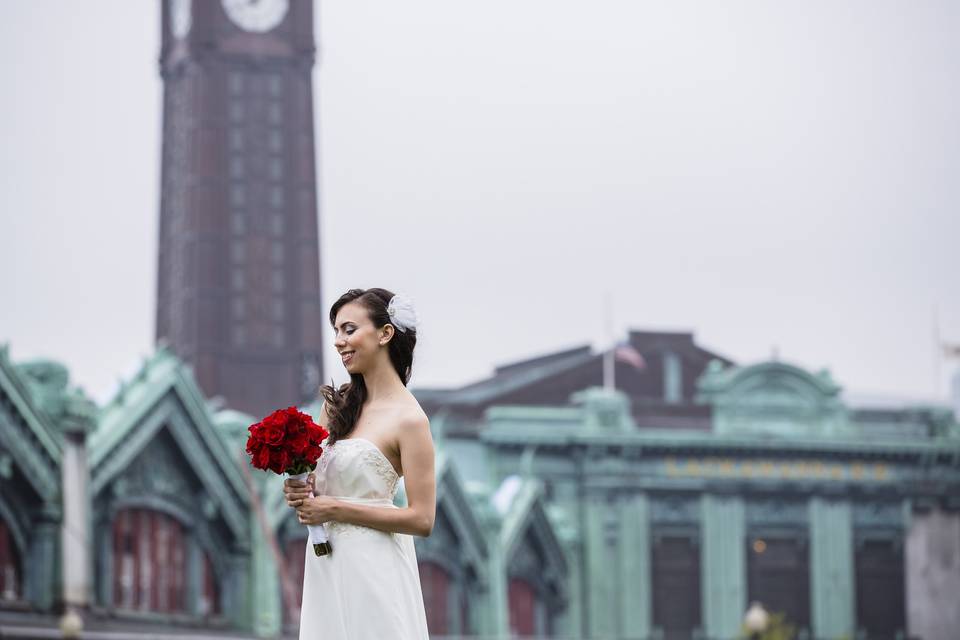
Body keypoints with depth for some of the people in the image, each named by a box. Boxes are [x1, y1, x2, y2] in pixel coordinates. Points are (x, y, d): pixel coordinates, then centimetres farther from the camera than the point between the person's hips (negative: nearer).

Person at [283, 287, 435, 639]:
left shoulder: (409, 418, -12)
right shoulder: (337, 402, 9)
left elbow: (421, 519, -15)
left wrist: (336, 509, -15)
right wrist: (300, 492, -6)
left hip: (372, 566, -6)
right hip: (325, 561, 7)